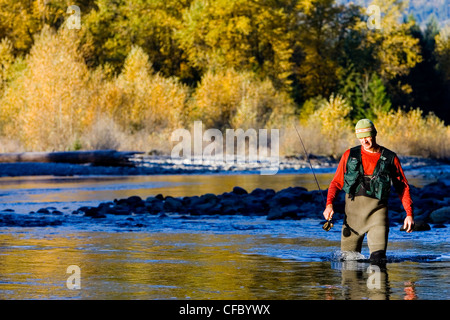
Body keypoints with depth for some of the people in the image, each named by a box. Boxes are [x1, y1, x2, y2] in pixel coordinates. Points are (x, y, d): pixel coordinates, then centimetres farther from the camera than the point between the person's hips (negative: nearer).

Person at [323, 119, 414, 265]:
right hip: (353, 208, 2)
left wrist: (409, 214, 1)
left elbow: (403, 187, 10)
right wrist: (329, 204, -5)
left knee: (378, 257, -16)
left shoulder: (390, 158, 7)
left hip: (377, 209, -2)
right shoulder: (350, 155, 11)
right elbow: (337, 182, 12)